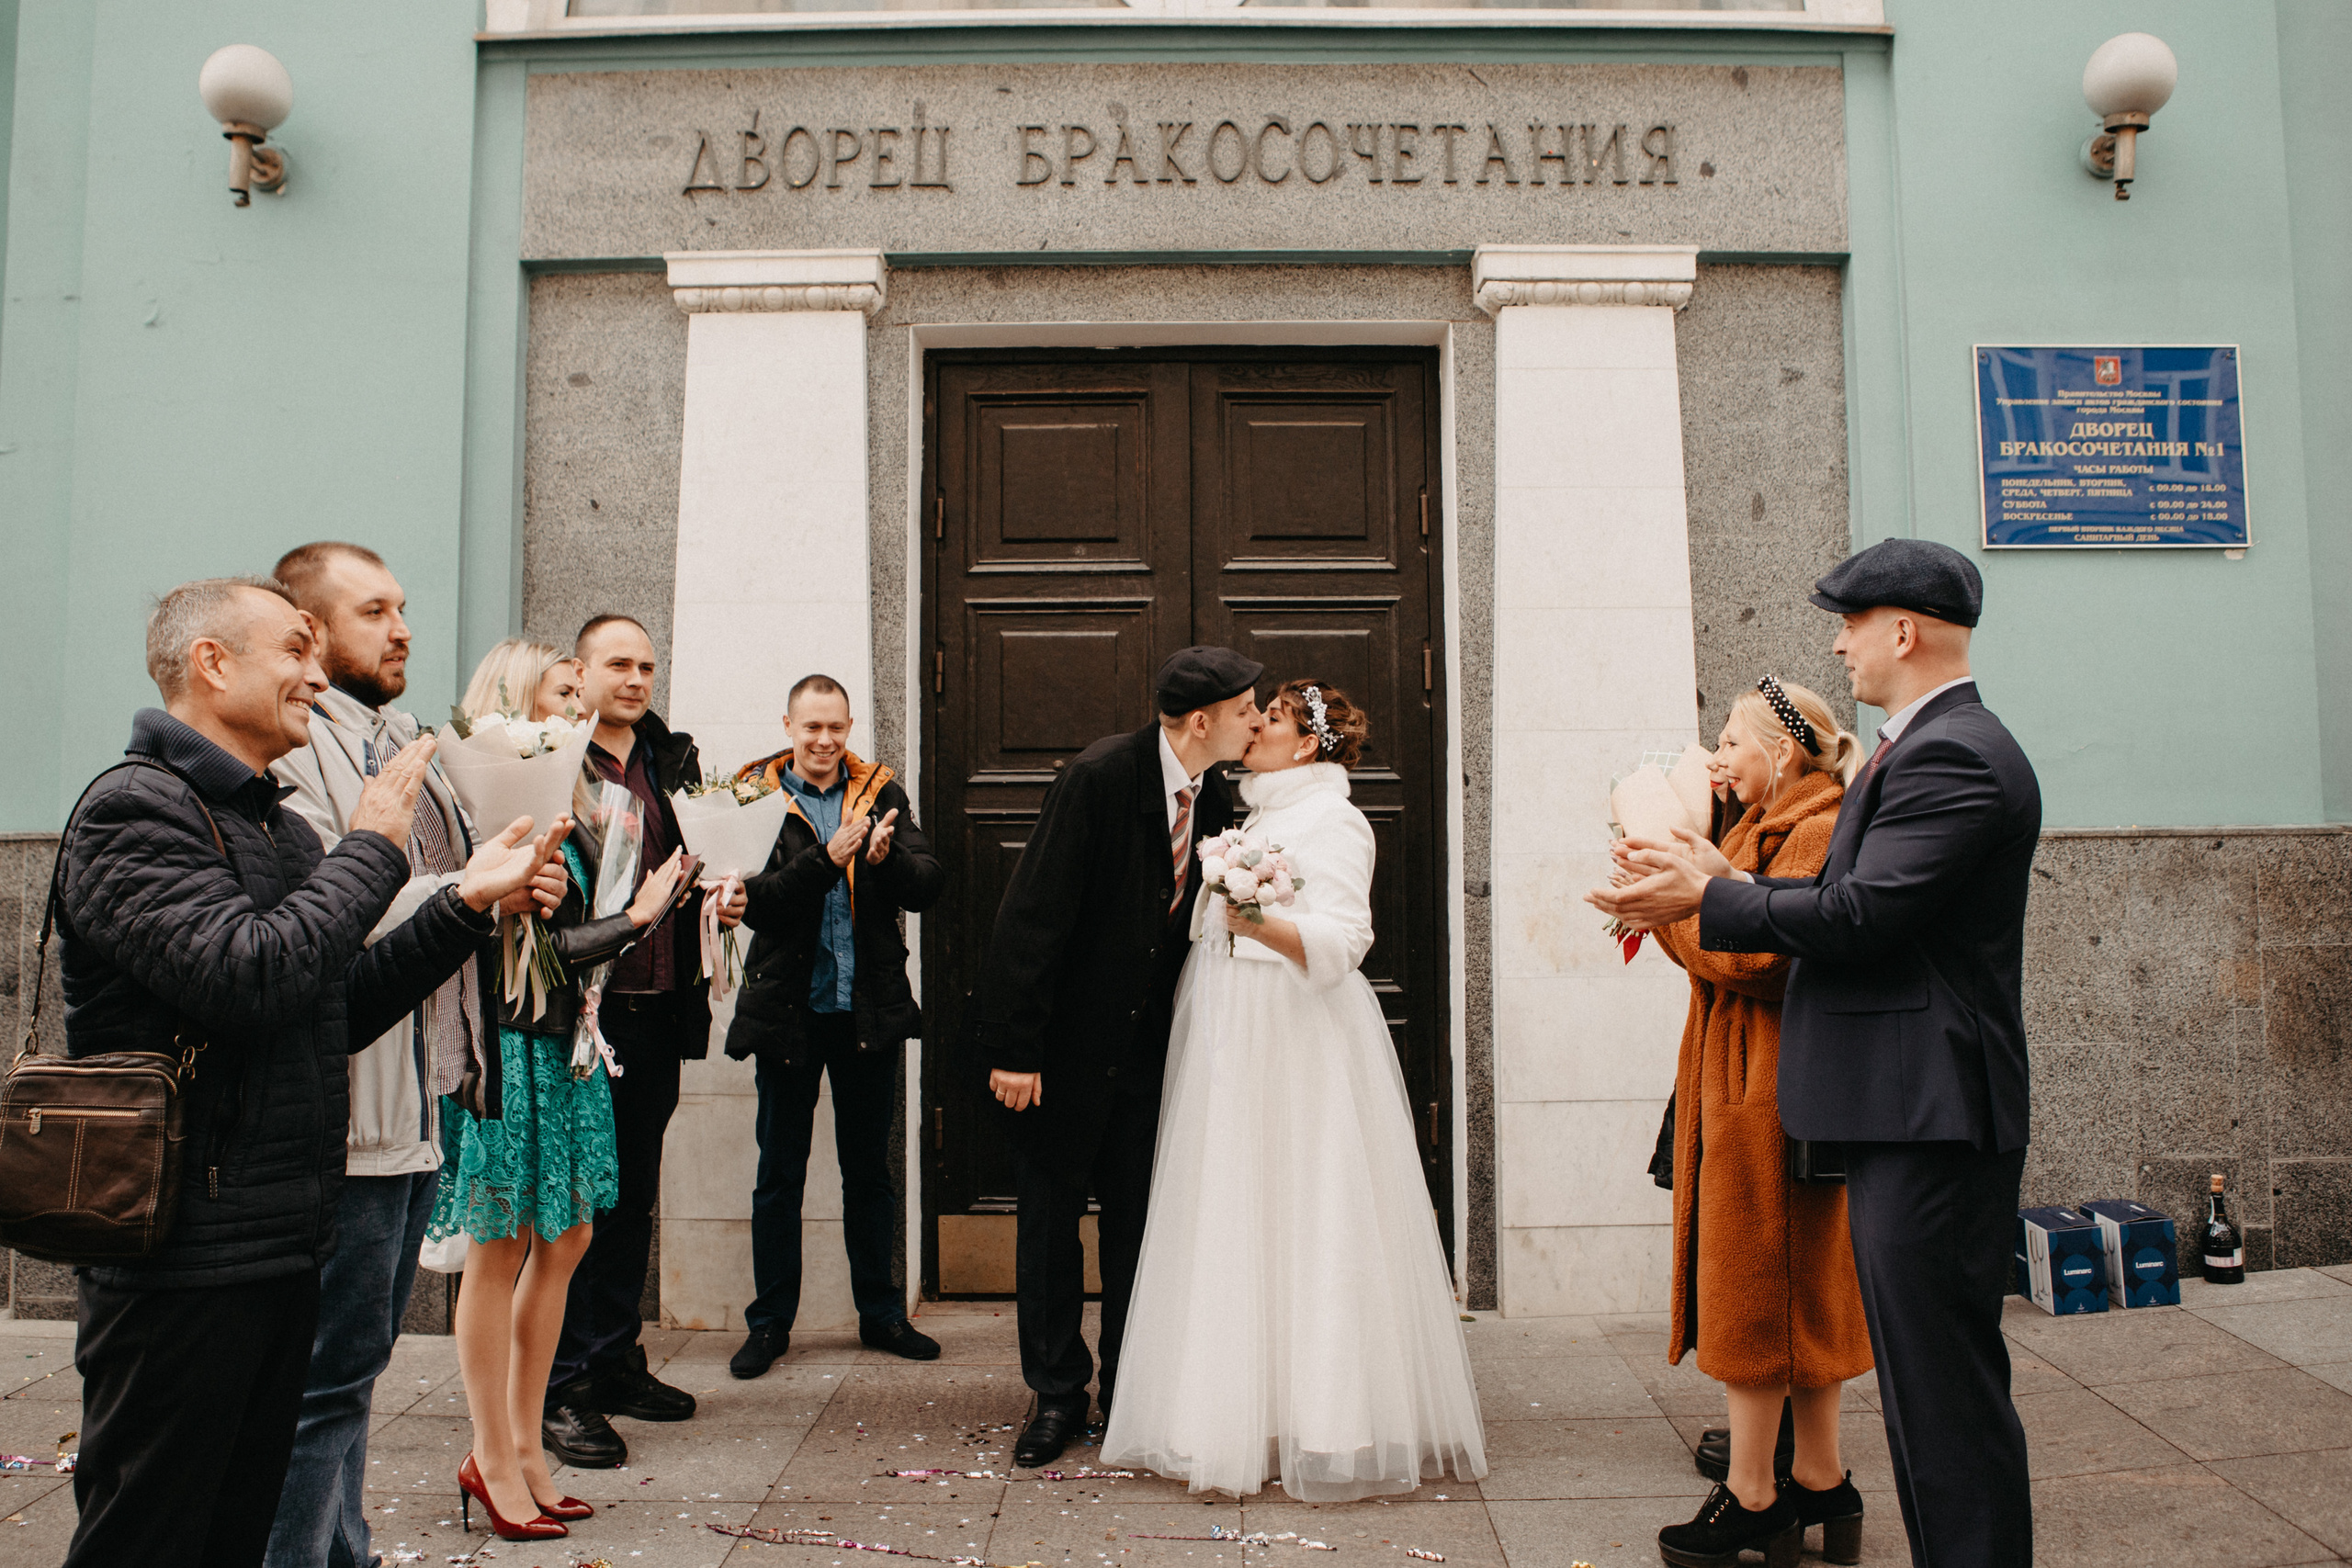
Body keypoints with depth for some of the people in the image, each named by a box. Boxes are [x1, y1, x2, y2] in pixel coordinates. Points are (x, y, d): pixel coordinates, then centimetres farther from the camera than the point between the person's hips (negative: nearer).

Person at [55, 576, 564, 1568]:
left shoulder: (281, 827, 15)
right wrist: (372, 852, -14)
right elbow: (248, 977, -26)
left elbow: (344, 1008, 16)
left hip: (284, 1249, 9)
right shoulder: (135, 808, -12)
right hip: (183, 1254, -9)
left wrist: (466, 903, 7)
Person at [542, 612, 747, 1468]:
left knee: (633, 1196, 16)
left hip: (658, 1011, 6)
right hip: (578, 1009, -6)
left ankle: (615, 1361, 30)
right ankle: (560, 1388, 12)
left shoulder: (674, 759, 12)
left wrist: (722, 897, -2)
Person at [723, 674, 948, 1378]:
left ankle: (881, 1313, 27)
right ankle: (770, 1321, 22)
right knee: (779, 1173, 9)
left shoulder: (881, 794, 4)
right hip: (788, 1009, -2)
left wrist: (887, 855, -25)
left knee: (870, 1169, 14)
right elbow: (752, 900, -15)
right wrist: (825, 859, -27)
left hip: (870, 1010, 2)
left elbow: (928, 886, -5)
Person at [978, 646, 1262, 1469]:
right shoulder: (1099, 775, -20)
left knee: (1137, 1218, 12)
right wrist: (1013, 1048, -21)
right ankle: (1057, 1395, 22)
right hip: (1068, 1043, -5)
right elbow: (1031, 914, -21)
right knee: (1049, 1215, 6)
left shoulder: (1216, 796, -1)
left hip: (1148, 1042, 5)